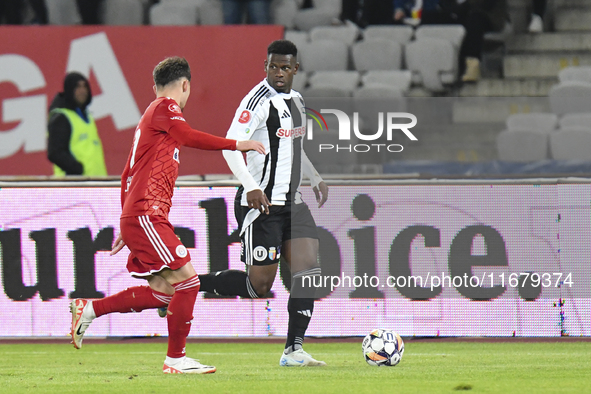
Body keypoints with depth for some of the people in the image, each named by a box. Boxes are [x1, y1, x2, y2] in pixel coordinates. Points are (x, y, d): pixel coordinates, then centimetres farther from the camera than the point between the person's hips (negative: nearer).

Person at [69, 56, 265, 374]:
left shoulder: (150, 115, 24)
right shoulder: (164, 107, -4)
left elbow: (128, 175, 27)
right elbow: (190, 137, -21)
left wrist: (126, 226, 30)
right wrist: (237, 145, -16)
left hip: (136, 217, 10)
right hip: (146, 214, -10)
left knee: (163, 292, 9)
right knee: (187, 280, -12)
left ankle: (89, 309, 16)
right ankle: (176, 359, -6)